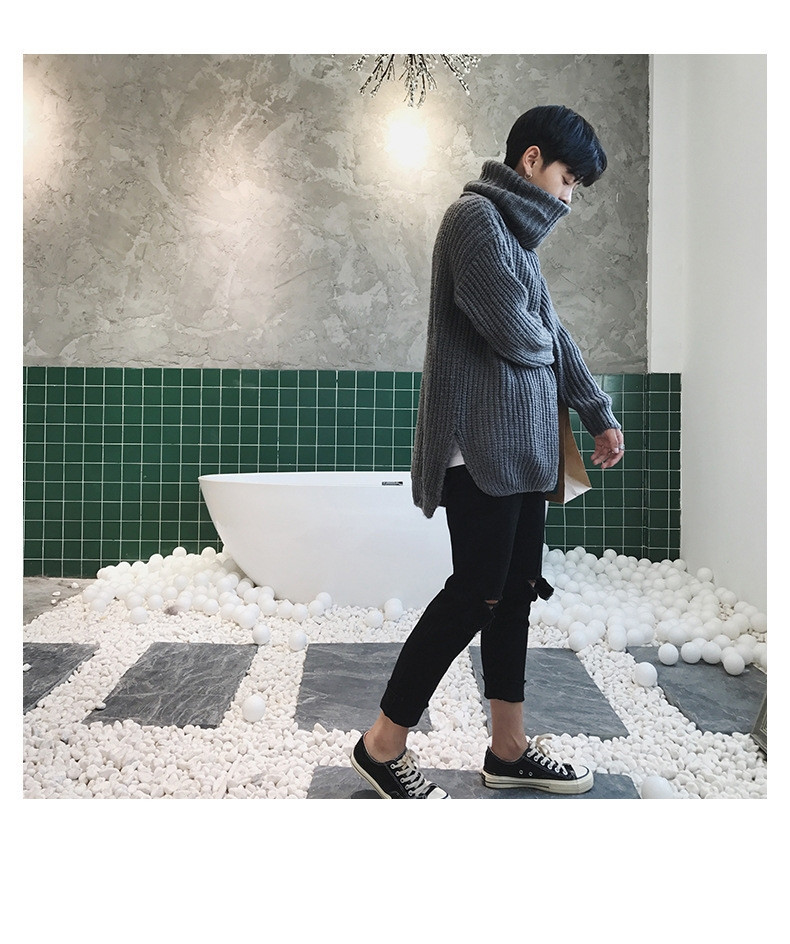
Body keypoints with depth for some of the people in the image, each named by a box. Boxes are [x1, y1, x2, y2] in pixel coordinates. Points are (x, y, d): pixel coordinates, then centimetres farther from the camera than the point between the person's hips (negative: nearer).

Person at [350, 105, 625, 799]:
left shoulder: (517, 232, 22)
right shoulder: (476, 215, -9)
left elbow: (553, 333, 24)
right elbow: (512, 330, -19)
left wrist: (598, 414, 25)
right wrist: (542, 344, 4)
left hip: (522, 444, 10)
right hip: (481, 445, -10)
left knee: (516, 590, 10)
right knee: (476, 592, -7)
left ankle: (509, 749, 21)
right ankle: (382, 744, 6)